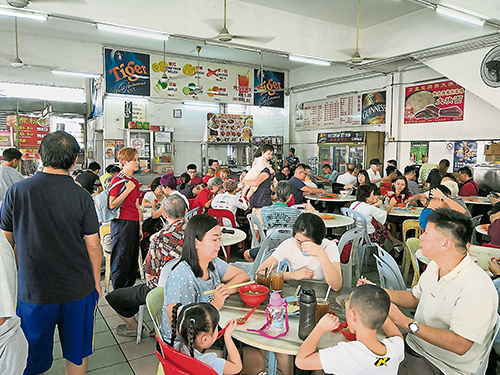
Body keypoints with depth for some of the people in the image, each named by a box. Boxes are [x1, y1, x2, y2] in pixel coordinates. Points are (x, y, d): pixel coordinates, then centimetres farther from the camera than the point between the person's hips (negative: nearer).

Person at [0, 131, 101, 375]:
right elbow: (93, 246, -7)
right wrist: (96, 281, 8)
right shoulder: (82, 196, -10)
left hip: (33, 290, 1)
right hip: (78, 288, 0)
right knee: (77, 355, 18)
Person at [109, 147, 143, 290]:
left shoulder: (135, 181, 15)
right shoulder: (117, 179, -9)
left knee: (133, 260, 12)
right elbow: (112, 204, -15)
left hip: (134, 223, 8)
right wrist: (128, 190, -17)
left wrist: (140, 227, 17)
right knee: (121, 260, -3)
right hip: (122, 223, -8)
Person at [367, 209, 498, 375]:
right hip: (413, 343, 7)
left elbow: (460, 345, -29)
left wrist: (407, 323, -30)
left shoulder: (476, 288, -27)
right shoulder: (435, 266, 2)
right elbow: (415, 298, 16)